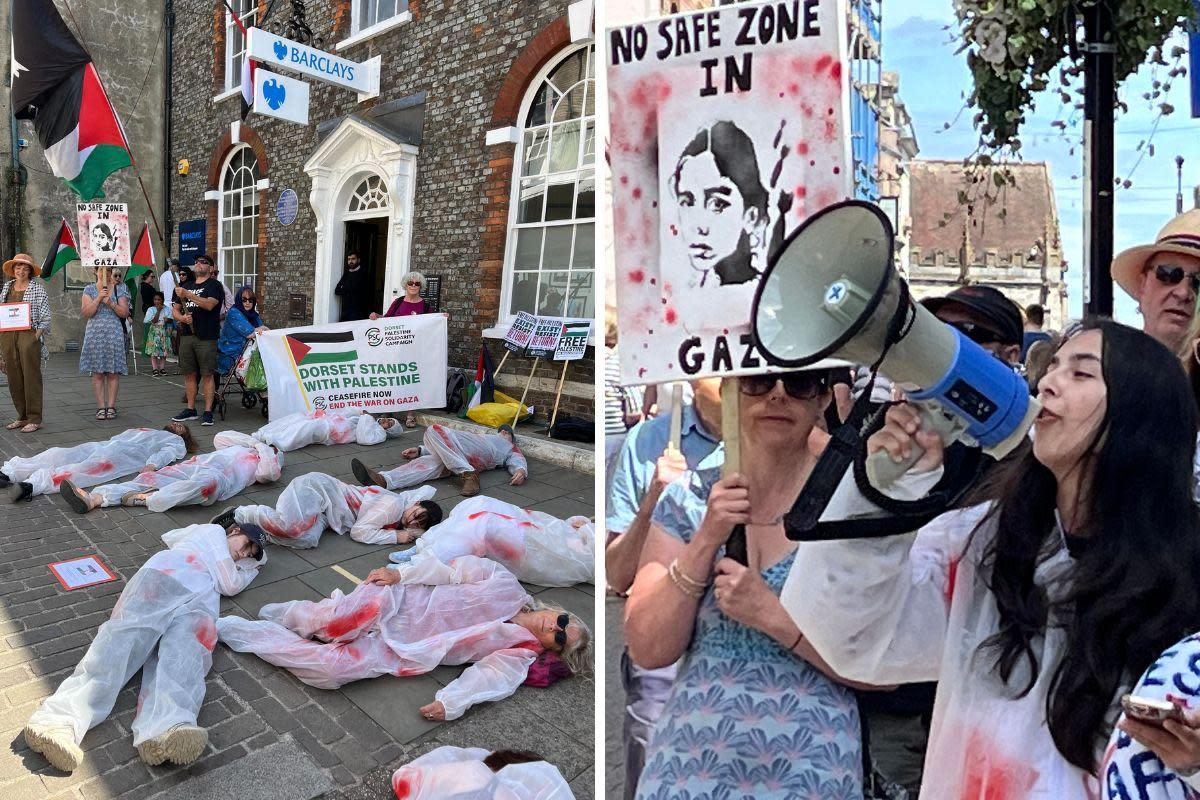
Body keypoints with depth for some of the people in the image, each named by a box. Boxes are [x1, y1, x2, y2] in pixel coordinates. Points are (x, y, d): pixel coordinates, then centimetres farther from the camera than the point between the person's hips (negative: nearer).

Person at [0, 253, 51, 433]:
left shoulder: (37, 288, 2)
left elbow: (45, 314, -2)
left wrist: (39, 332, -11)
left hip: (29, 335, -5)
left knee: (31, 376, -6)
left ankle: (34, 420, -2)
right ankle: (22, 417, 15)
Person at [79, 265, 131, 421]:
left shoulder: (119, 289, 8)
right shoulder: (89, 289, 8)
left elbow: (124, 313, 0)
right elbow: (86, 313, -2)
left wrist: (110, 303, -14)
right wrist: (98, 299, -12)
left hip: (114, 334, -1)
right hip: (94, 334, 1)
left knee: (113, 372, 0)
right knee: (97, 372, 0)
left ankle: (111, 406, 5)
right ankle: (101, 407, 4)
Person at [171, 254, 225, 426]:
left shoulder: (214, 285, 1)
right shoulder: (186, 286, 20)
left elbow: (209, 304, -17)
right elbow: (174, 310, 19)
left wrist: (187, 294, -21)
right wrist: (181, 317, -3)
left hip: (206, 337, -6)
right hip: (187, 335, 6)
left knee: (207, 375, -5)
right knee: (189, 374, 9)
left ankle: (208, 412, -1)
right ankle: (190, 409, 18)